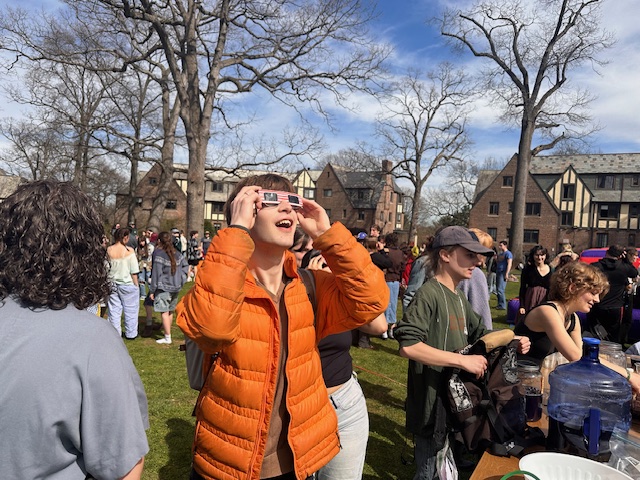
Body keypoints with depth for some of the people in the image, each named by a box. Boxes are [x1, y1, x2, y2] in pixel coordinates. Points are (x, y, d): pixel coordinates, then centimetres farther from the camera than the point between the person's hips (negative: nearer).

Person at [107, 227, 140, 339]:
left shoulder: (109, 250, -3)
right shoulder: (129, 251, -13)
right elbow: (134, 271, -12)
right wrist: (136, 285, -3)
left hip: (113, 284, 3)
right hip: (127, 284, -3)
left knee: (114, 310, 12)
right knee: (130, 309, 10)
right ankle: (130, 333, 18)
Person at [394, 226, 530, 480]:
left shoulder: (458, 297, 9)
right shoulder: (428, 294, -21)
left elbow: (478, 334, 20)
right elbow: (407, 345, -32)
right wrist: (462, 360, -29)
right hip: (432, 406, -9)